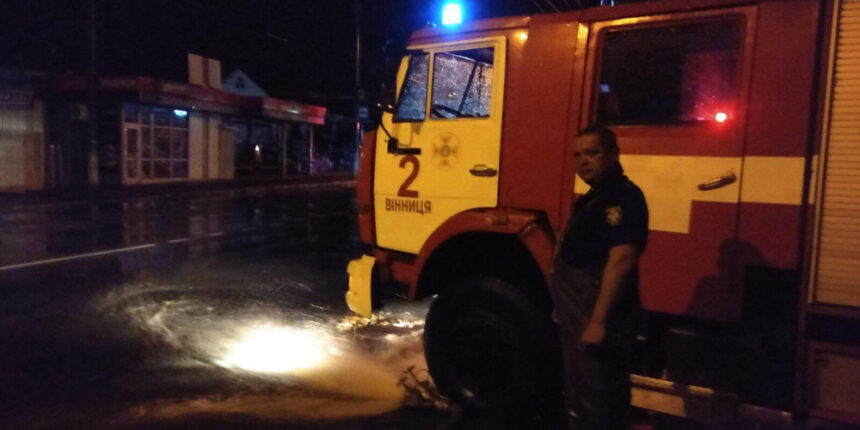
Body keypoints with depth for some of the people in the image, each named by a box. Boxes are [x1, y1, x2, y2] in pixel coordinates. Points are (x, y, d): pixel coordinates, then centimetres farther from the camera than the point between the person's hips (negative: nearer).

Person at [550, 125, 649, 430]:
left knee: (594, 405, -1)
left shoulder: (622, 196, -16)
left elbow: (621, 260, -25)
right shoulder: (596, 198, 16)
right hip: (581, 319, 10)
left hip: (596, 322, -10)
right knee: (581, 397, 21)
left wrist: (598, 321, -27)